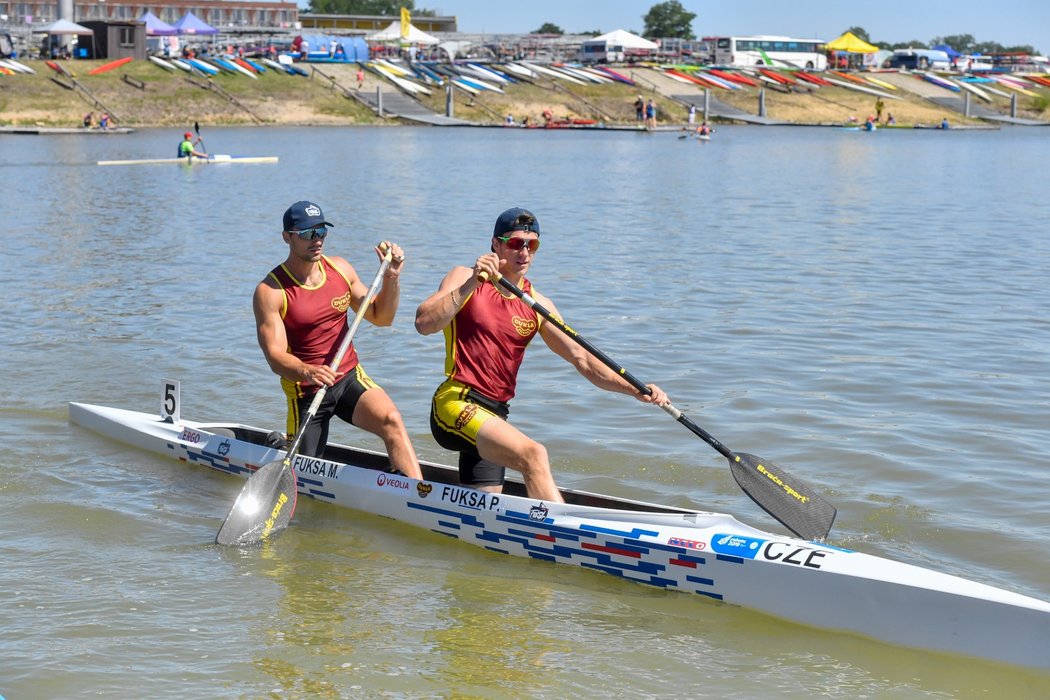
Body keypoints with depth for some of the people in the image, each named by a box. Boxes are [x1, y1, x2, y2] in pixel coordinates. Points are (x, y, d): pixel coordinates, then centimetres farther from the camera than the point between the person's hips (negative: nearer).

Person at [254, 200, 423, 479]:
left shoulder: (340, 269, 3)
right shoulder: (270, 291, -12)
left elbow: (381, 317, 11)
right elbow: (275, 356, -21)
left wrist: (391, 277, -5)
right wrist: (307, 372, -42)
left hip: (350, 379, 3)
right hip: (305, 391, -3)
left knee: (391, 420, -28)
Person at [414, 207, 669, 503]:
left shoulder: (537, 305, 11)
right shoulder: (464, 279, -1)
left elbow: (581, 359, 5)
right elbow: (424, 324, -18)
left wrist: (634, 389, -8)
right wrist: (472, 283, -26)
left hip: (493, 415, 7)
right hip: (455, 402, -7)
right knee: (534, 454, -29)